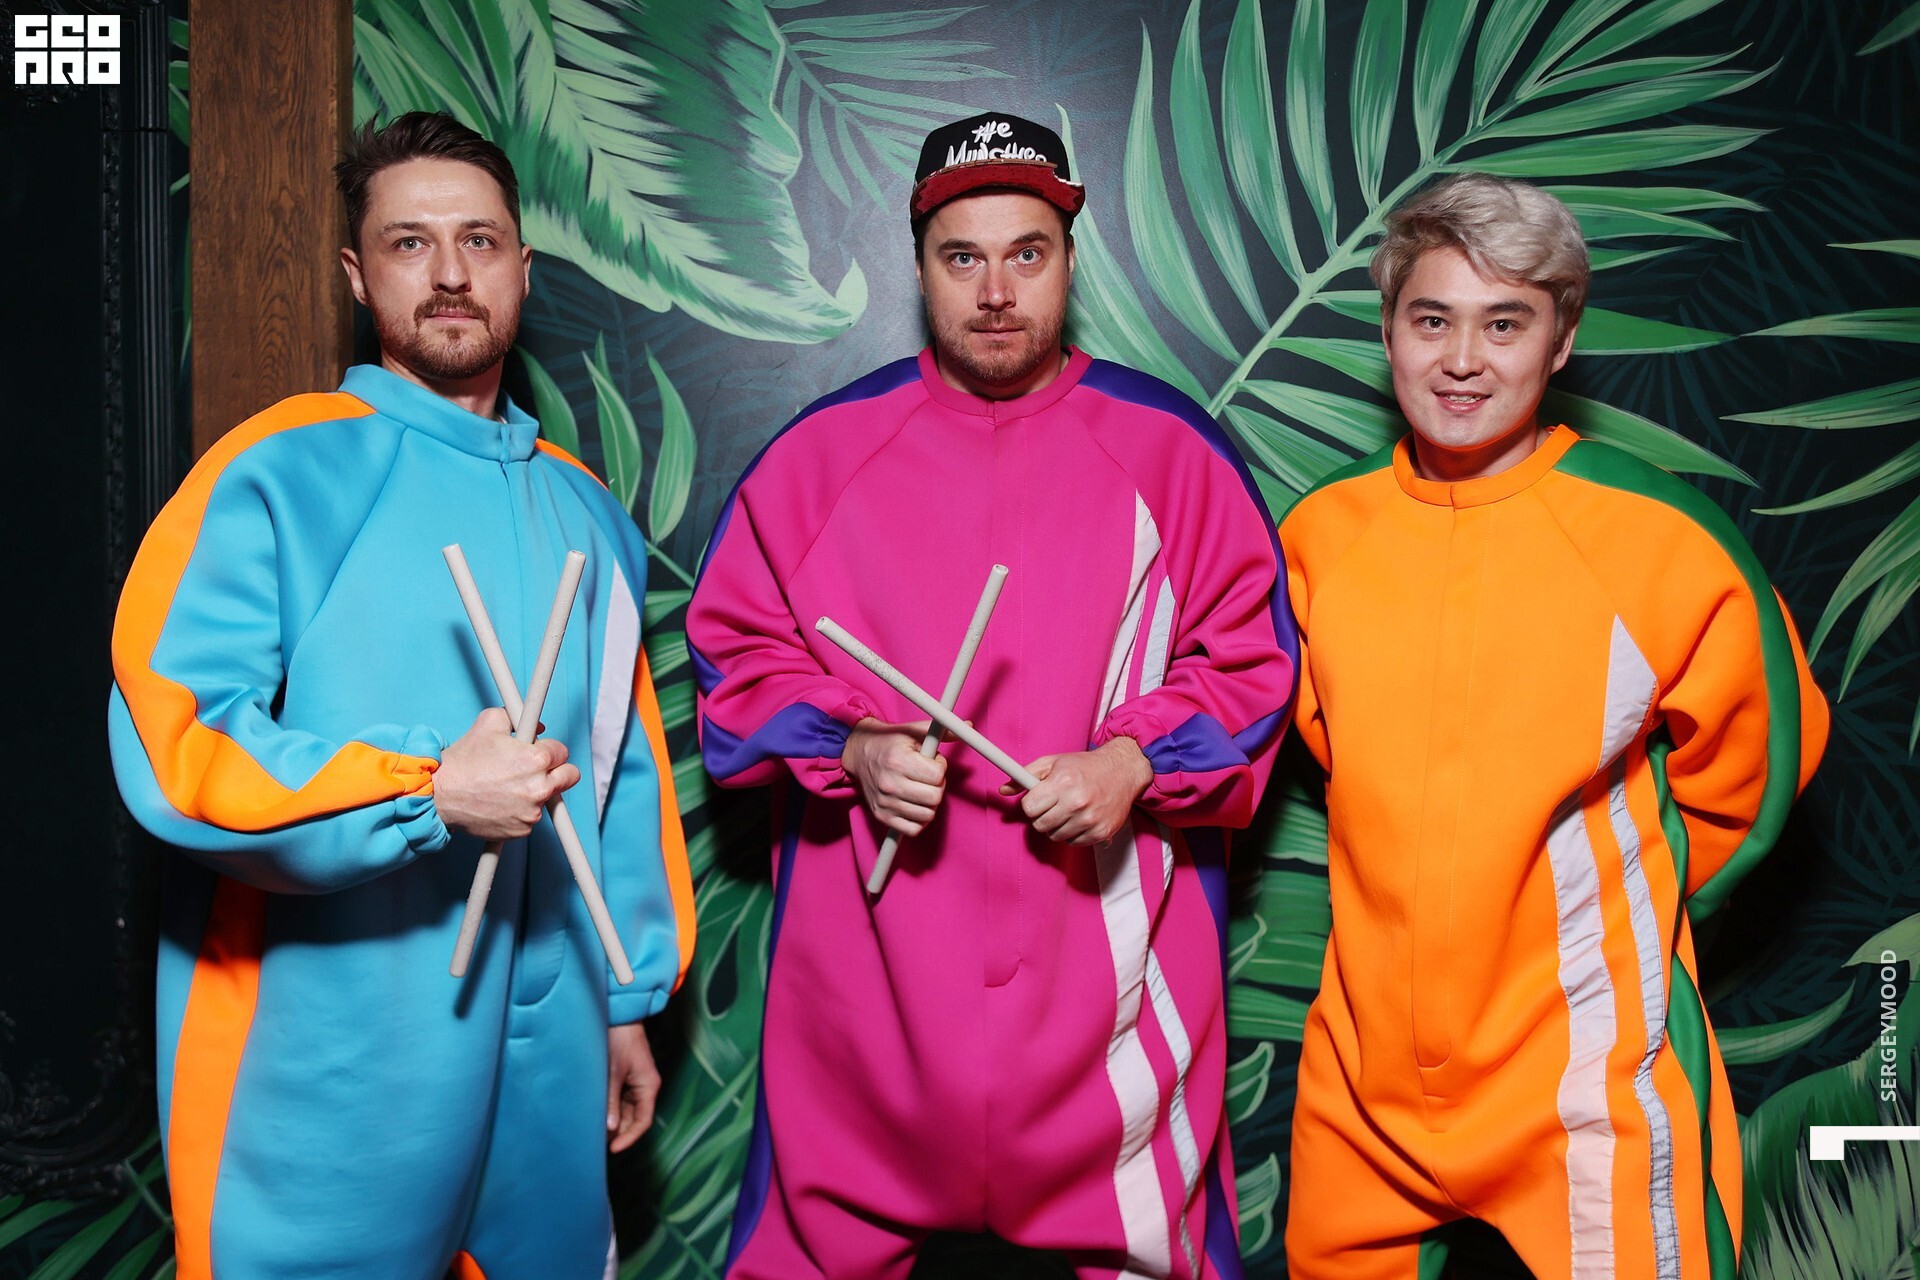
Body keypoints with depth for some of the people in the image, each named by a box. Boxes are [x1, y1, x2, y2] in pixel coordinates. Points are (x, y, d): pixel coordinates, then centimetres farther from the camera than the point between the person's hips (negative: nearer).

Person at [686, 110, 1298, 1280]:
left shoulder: (1172, 449, 3)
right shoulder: (825, 449, 5)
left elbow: (1251, 657, 6)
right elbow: (735, 646, 9)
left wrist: (1135, 763, -10)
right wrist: (852, 749, -7)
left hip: (1109, 962, 0)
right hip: (870, 965, 1)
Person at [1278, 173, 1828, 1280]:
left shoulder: (1664, 542, -13)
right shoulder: (1321, 533, -1)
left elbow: (1748, 768, 2)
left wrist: (1615, 912, 7)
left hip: (1587, 1076, -4)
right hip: (1365, 1068, 4)